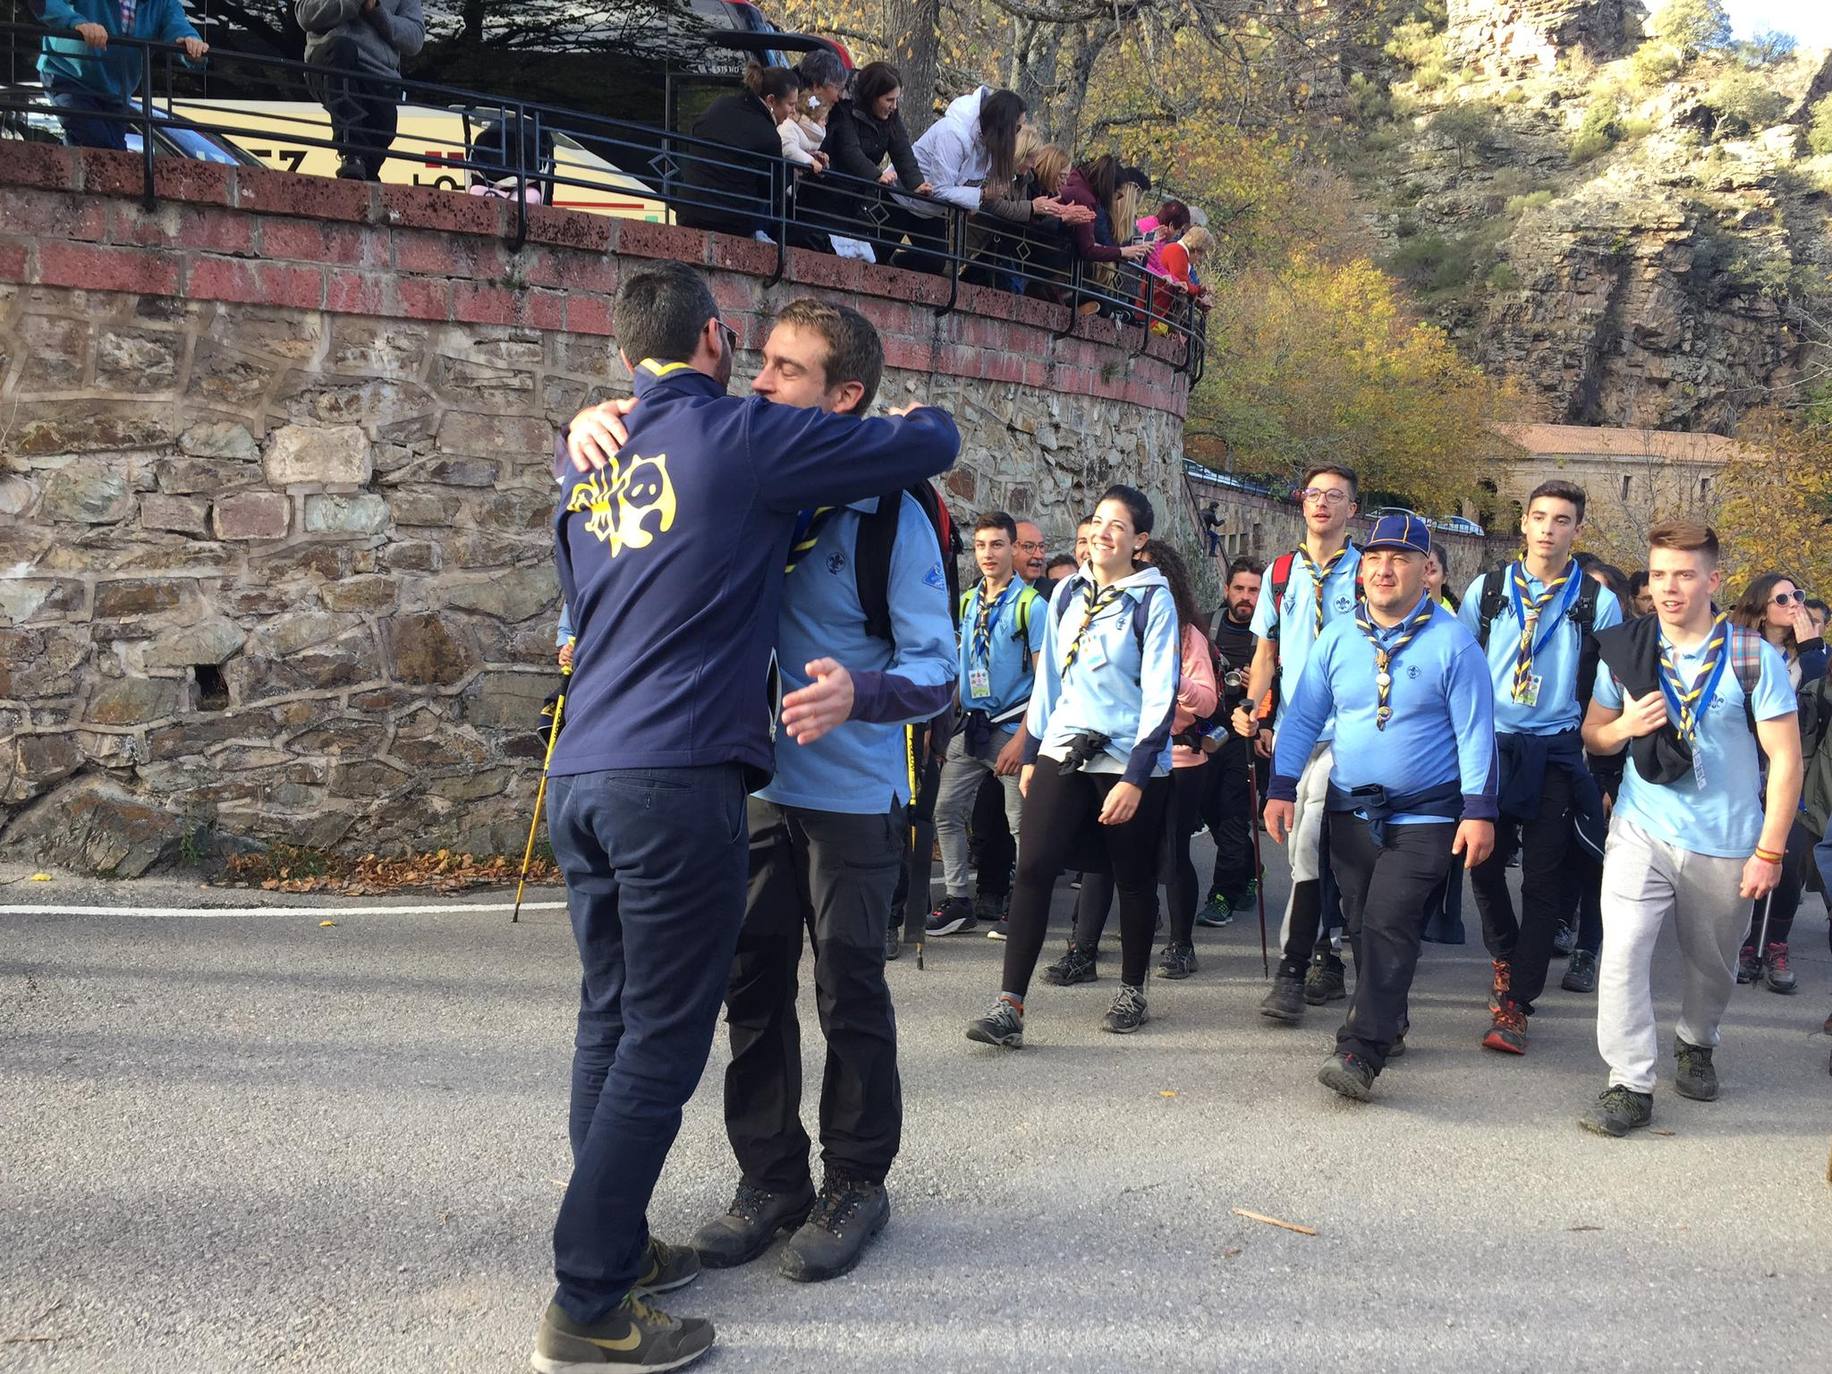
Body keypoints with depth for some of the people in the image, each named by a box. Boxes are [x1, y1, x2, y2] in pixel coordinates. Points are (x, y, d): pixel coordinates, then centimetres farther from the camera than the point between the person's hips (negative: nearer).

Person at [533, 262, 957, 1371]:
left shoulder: (591, 457, 16)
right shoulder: (741, 435, -4)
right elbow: (929, 447, 1)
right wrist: (926, 415, 23)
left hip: (581, 776, 8)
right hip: (679, 781, -7)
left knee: (612, 1022, 14)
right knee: (661, 1042, -2)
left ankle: (614, 1245, 24)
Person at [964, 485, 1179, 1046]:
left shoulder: (1153, 599, -5)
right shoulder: (1067, 593, 9)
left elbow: (1161, 693, -10)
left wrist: (1135, 777, -15)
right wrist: (1031, 754, 13)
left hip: (1129, 760, -3)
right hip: (1064, 752, 4)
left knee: (1133, 878, 9)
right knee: (1033, 868, -9)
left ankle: (1131, 989, 28)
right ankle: (1010, 1004, -9)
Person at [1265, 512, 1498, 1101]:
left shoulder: (1452, 642, -8)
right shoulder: (1337, 636, 3)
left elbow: (1476, 731, -8)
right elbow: (1303, 715, 6)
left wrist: (1478, 811, -11)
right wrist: (1281, 788, 1)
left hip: (1424, 815, -4)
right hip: (1350, 809, 5)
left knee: (1389, 926, -14)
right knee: (1362, 926, 12)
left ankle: (1361, 1053, -16)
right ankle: (1385, 1021, 31)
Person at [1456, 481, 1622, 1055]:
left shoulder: (1599, 603, 2)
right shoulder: (1487, 589, 6)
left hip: (1556, 755, -1)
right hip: (1488, 747, 1)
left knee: (1545, 880, -2)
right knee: (1484, 865, 5)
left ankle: (1514, 1006, 4)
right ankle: (1505, 956, 33)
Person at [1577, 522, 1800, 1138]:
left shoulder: (1753, 658, -8)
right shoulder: (1624, 650, -1)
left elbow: (1786, 758, -5)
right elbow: (1592, 735, 9)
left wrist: (1769, 852, -8)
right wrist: (1624, 726, -15)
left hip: (1725, 845, -1)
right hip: (1641, 832, 1)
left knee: (1712, 964, 16)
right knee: (1623, 952, -15)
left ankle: (1695, 1045, 44)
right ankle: (1631, 1086, -5)